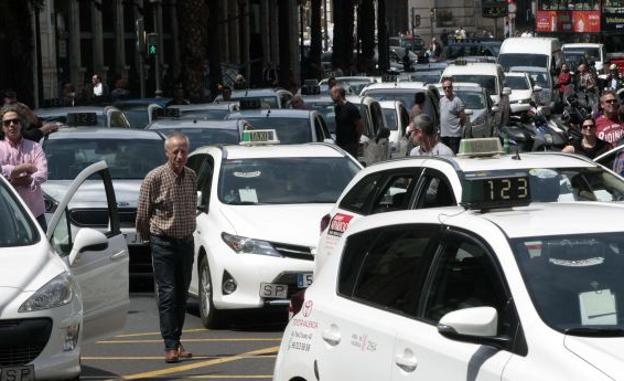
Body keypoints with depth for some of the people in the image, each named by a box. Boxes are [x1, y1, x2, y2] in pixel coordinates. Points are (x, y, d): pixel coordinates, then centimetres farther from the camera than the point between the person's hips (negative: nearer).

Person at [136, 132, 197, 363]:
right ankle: (171, 346, -12)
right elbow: (143, 214, -2)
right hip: (163, 242, -5)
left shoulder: (191, 177, 5)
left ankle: (177, 342, 16)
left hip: (186, 241, 5)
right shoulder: (155, 178, -11)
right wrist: (146, 238, 6)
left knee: (182, 294, 8)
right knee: (167, 293, -10)